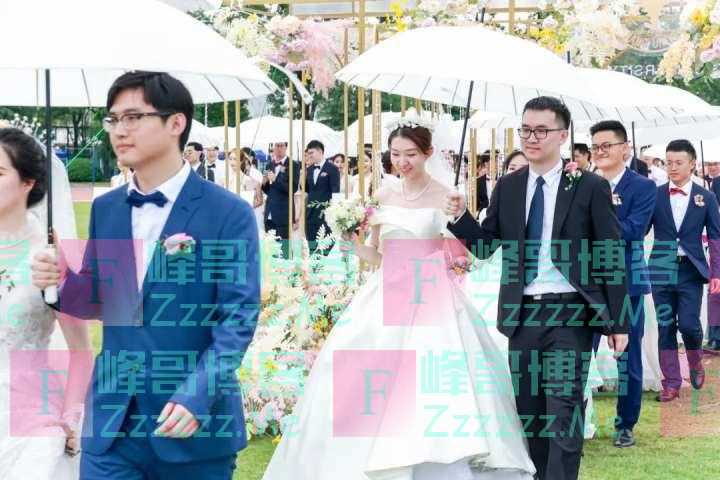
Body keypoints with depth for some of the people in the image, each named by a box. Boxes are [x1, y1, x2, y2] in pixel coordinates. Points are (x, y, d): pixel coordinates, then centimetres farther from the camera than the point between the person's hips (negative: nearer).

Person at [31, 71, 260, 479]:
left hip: (195, 420, -4)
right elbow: (98, 299, 16)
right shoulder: (105, 209, 10)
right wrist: (61, 282, -6)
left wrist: (196, 396, -23)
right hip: (111, 423, 4)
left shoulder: (229, 213, -7)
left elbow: (239, 315, -11)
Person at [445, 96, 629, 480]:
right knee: (528, 409, 11)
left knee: (564, 409, -8)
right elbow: (485, 245, 9)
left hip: (571, 314, -4)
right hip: (522, 314, 4)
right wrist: (459, 217, -11)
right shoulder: (507, 187, 9)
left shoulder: (590, 187, -3)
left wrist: (618, 322, -4)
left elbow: (612, 257, -2)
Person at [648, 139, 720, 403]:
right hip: (662, 270, 1)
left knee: (688, 323, -10)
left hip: (691, 271, -1)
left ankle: (695, 362, 21)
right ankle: (671, 383, 11)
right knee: (665, 327, 3)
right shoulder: (654, 195, 3)